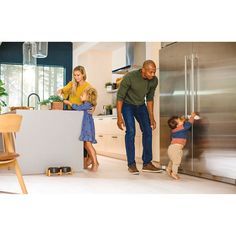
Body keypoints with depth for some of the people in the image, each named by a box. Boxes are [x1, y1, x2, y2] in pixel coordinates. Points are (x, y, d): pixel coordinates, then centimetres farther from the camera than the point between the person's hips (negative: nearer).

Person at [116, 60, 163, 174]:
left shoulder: (154, 80, -14)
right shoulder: (129, 77, -29)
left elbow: (149, 99, 0)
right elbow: (120, 97, -22)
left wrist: (151, 117, 1)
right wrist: (119, 117, -25)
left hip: (141, 105, 5)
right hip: (127, 105, -5)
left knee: (148, 131, -3)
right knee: (131, 132, -15)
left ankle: (147, 163, 5)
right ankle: (131, 164, -7)